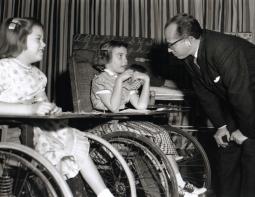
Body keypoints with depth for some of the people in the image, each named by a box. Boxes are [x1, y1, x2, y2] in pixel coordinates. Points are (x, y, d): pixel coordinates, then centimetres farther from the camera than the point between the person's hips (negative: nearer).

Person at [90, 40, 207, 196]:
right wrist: (119, 80, -17)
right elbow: (114, 107, -19)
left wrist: (146, 80, 0)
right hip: (106, 127, -7)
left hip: (124, 123, 7)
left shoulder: (127, 81, 18)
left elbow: (141, 106, 4)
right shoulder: (100, 80, -3)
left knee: (161, 133, -13)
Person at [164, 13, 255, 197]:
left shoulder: (223, 49, -35)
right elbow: (205, 93, -1)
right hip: (233, 100, 8)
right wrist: (220, 126, 0)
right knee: (227, 147, 11)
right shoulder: (191, 57, -9)